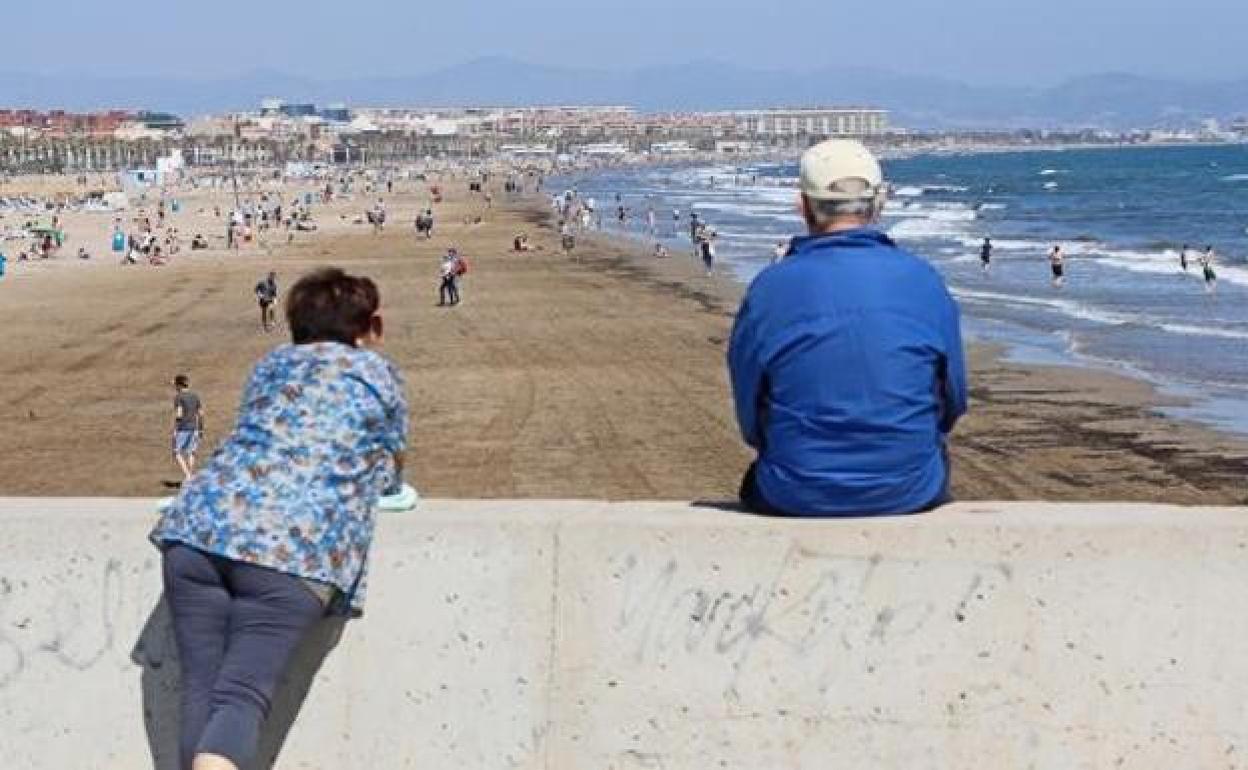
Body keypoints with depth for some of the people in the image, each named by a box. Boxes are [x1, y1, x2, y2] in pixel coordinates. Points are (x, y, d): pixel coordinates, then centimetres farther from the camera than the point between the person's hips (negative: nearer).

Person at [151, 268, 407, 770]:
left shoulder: (269, 366, 29)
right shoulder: (377, 373, 18)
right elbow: (390, 477, 28)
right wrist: (359, 473, 50)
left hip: (203, 523, 4)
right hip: (296, 548, -4)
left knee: (201, 692, 1)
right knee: (241, 698, -14)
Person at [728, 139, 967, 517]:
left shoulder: (769, 289, -7)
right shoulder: (924, 281, -4)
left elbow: (750, 419, 1)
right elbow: (953, 403, 5)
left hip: (796, 500, -1)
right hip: (910, 496, 1)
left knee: (756, 482, 33)